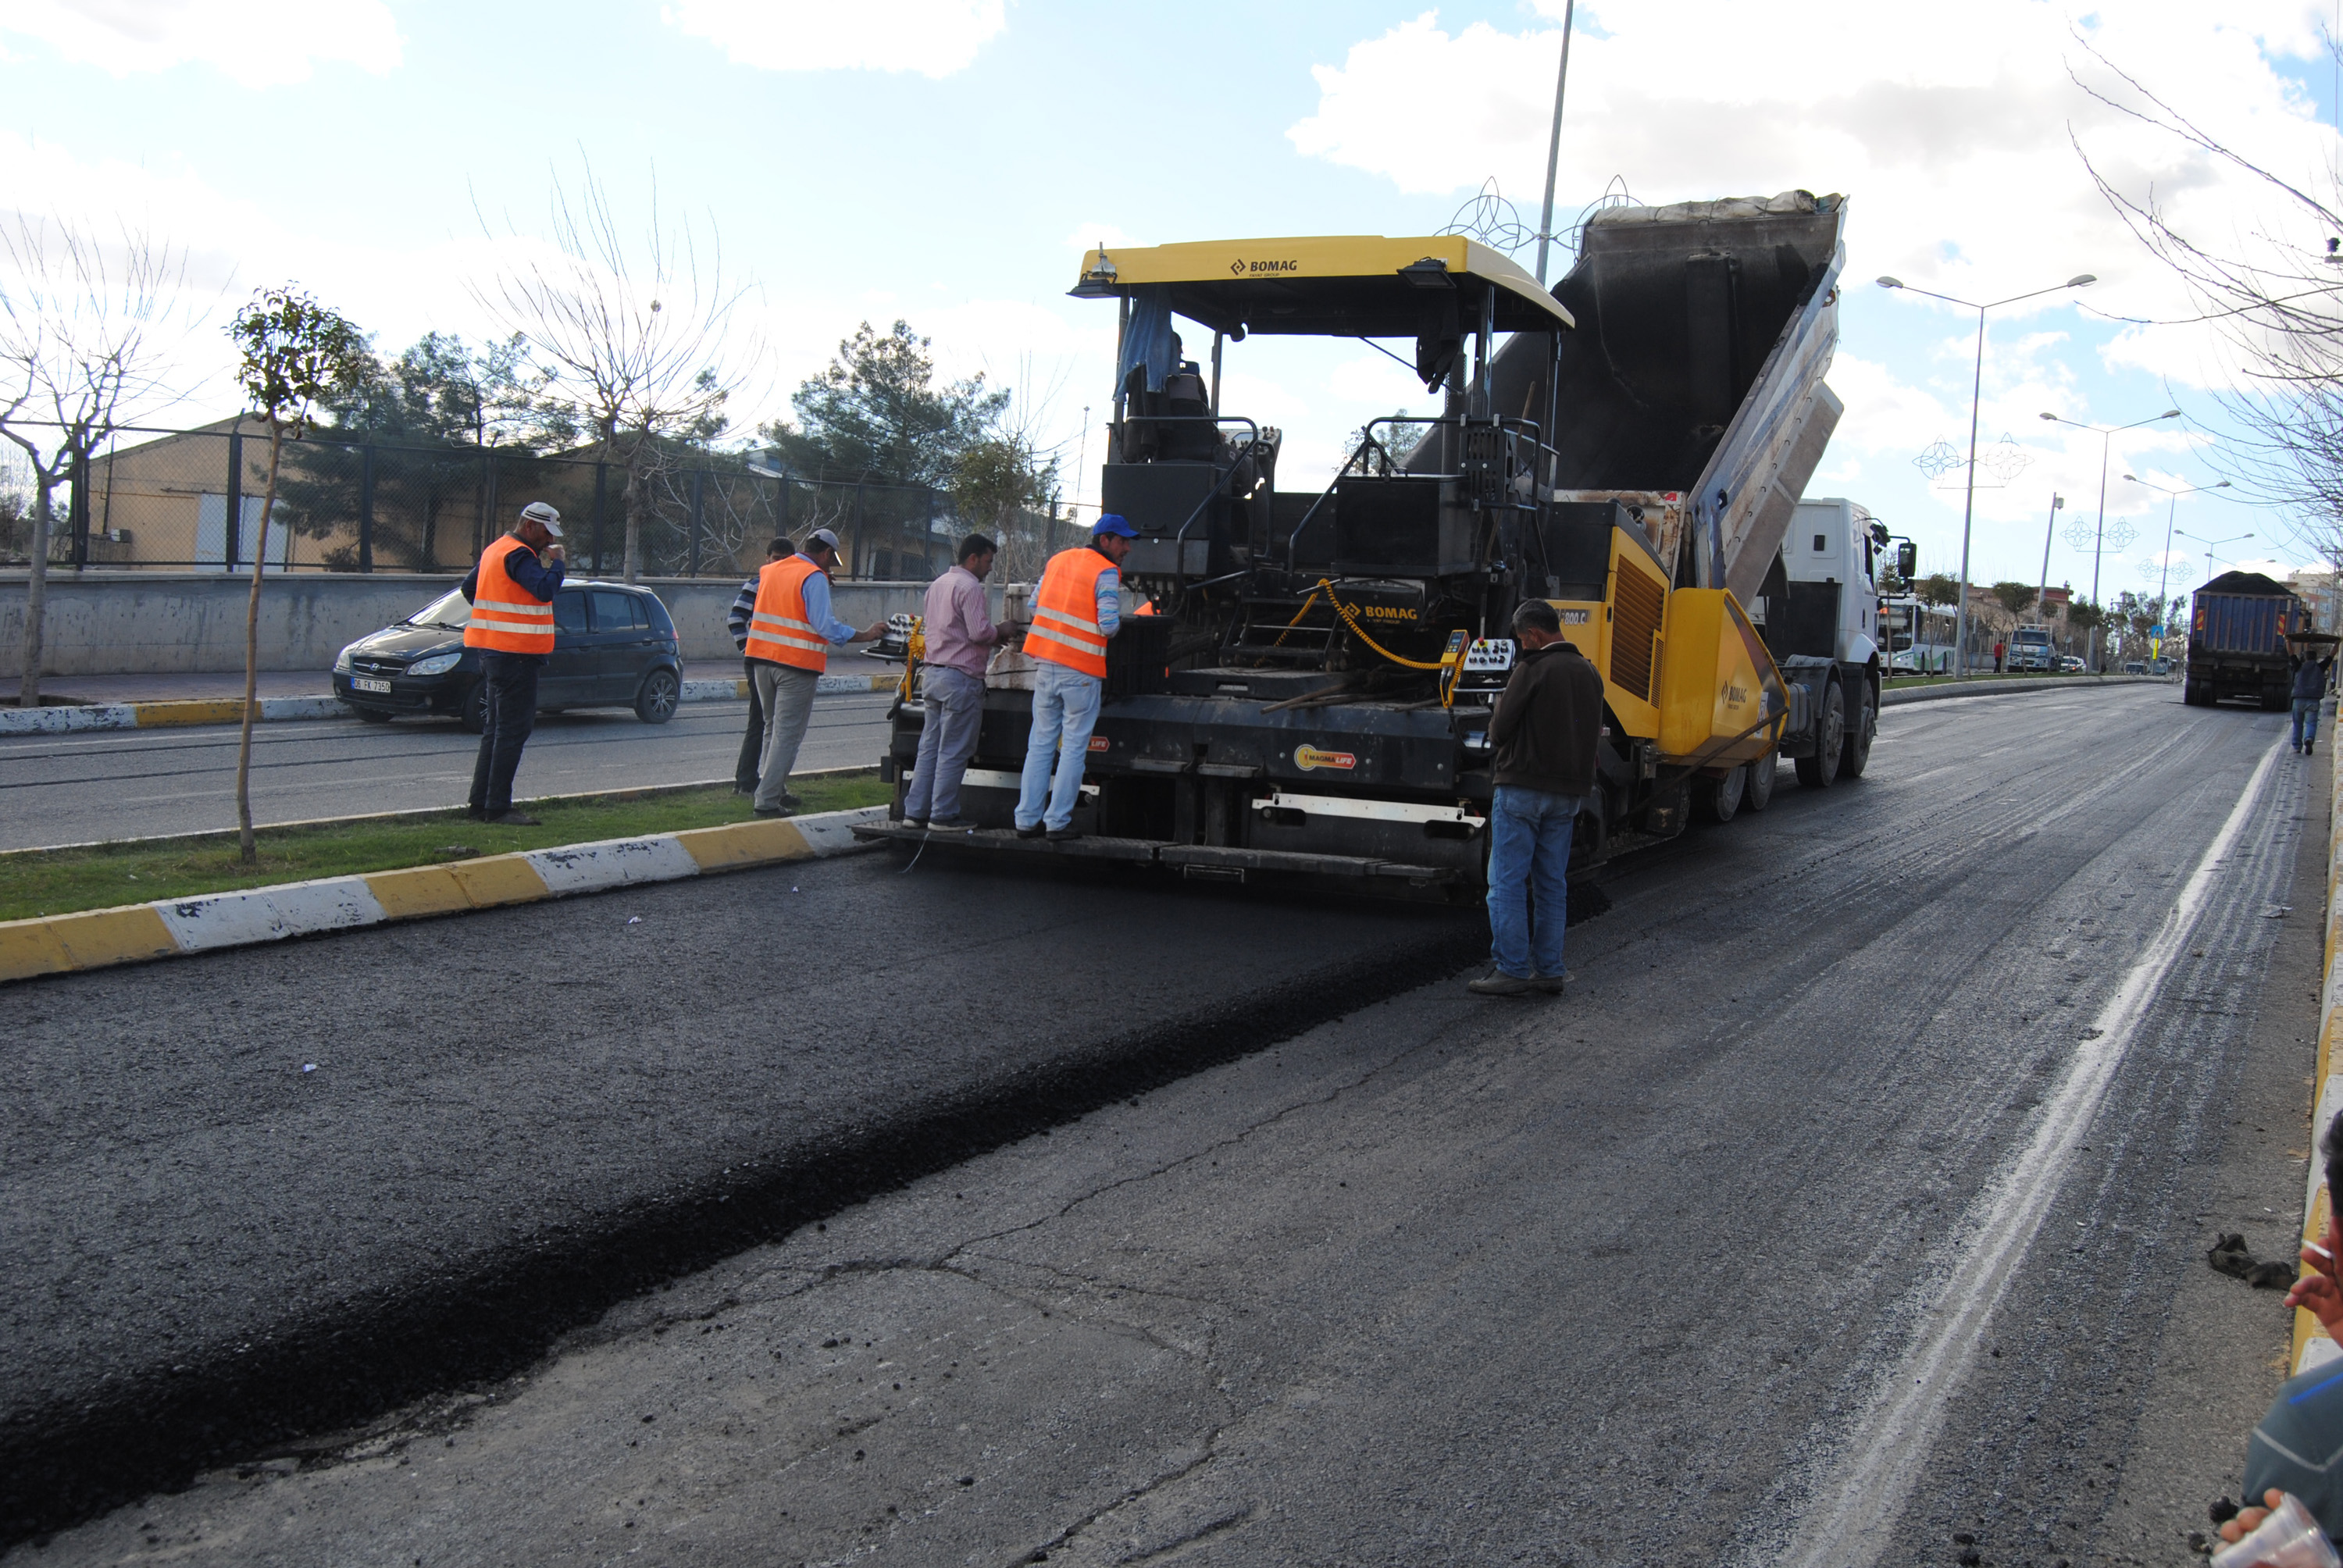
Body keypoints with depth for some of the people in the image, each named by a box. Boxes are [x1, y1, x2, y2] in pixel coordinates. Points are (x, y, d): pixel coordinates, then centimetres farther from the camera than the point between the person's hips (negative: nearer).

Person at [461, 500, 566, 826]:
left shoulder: (496, 549, 18)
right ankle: (498, 807, -8)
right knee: (513, 729, -8)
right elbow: (545, 590, -27)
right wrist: (555, 561, -12)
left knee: (497, 728, 16)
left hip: (494, 651, 11)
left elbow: (469, 587, 26)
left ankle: (481, 801, 20)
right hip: (515, 652, -11)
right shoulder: (520, 555, -14)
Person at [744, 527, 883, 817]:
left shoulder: (771, 570, 13)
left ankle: (775, 790, 26)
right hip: (796, 665, -7)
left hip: (762, 660, 7)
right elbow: (825, 625, -17)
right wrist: (866, 635, -10)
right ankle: (767, 800, -6)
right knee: (787, 735, -3)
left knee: (773, 729, 20)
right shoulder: (815, 578, -10)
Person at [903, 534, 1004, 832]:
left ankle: (915, 810, 13)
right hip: (960, 677, -9)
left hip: (933, 674, 9)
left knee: (930, 747, 12)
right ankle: (943, 816, -1)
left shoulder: (938, 584, 16)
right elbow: (979, 631, -20)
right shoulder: (970, 587, -13)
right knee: (954, 751, -4)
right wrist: (999, 632, 2)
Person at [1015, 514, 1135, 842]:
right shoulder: (1106, 572, -9)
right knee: (1074, 747, 2)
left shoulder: (1058, 559, 13)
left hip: (1045, 663, 6)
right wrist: (1116, 624, 5)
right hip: (1082, 670, -6)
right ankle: (1058, 822, 3)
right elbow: (1108, 625, -16)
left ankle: (1027, 819, 13)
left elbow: (1035, 603, 17)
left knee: (1040, 742, 11)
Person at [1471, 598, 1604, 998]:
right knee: (1553, 885, 12)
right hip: (1569, 793, 7)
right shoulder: (1590, 674, 10)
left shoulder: (1532, 670, -13)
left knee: (1507, 883, -2)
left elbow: (1499, 731, -10)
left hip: (1523, 789, -7)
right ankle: (1549, 970, 15)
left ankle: (1511, 970, -2)